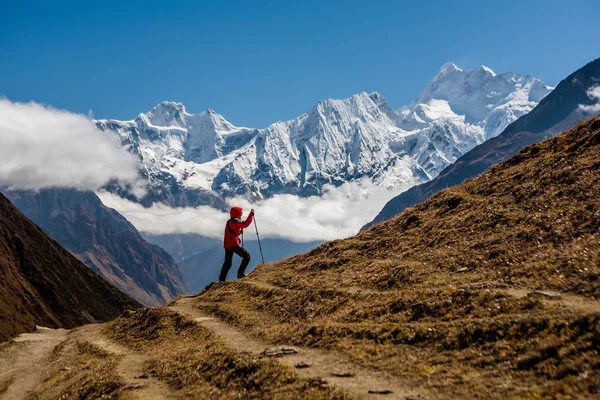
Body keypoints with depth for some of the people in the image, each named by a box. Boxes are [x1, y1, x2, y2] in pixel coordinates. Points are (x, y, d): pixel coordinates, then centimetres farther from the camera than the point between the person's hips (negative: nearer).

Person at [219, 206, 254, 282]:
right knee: (247, 256, -5)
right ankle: (241, 273, -13)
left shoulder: (229, 222, 23)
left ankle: (221, 279, 13)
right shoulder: (235, 221, -8)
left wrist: (240, 231, 12)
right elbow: (246, 224, -19)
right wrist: (251, 214, -14)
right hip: (233, 244, -10)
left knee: (227, 263, 15)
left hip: (227, 245, 10)